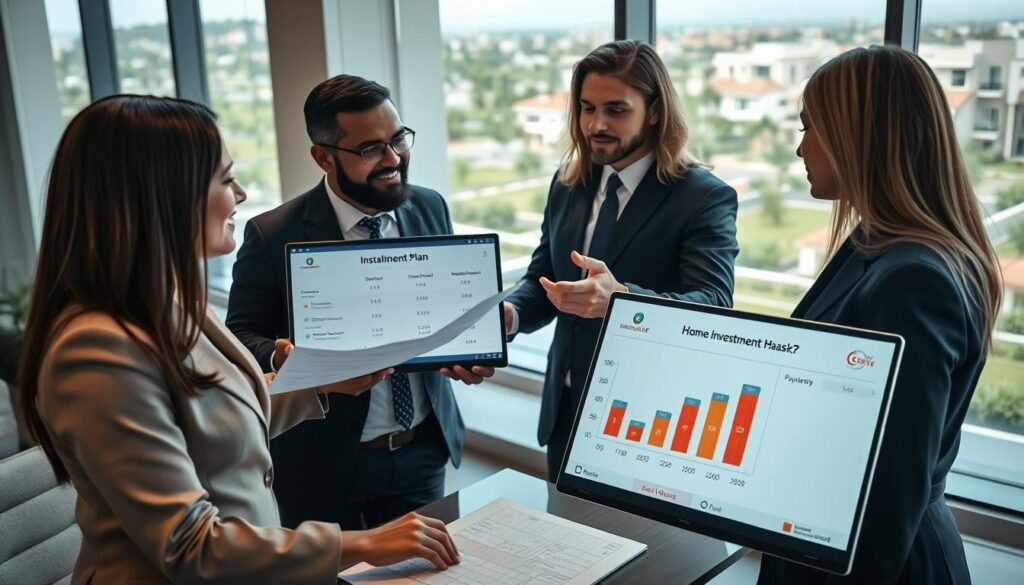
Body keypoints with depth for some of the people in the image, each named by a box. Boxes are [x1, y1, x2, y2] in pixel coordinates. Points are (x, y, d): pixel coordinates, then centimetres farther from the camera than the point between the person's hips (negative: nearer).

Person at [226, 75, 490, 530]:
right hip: (325, 463, -3)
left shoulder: (430, 209, -2)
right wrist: (284, 359, -30)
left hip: (424, 453, 4)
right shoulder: (272, 236, -15)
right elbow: (240, 336, -8)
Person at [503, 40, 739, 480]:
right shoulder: (568, 184, 5)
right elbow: (542, 278, 8)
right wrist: (510, 313, -16)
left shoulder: (705, 198, -14)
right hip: (566, 409, 5)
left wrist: (621, 298, -43)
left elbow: (713, 308, -24)